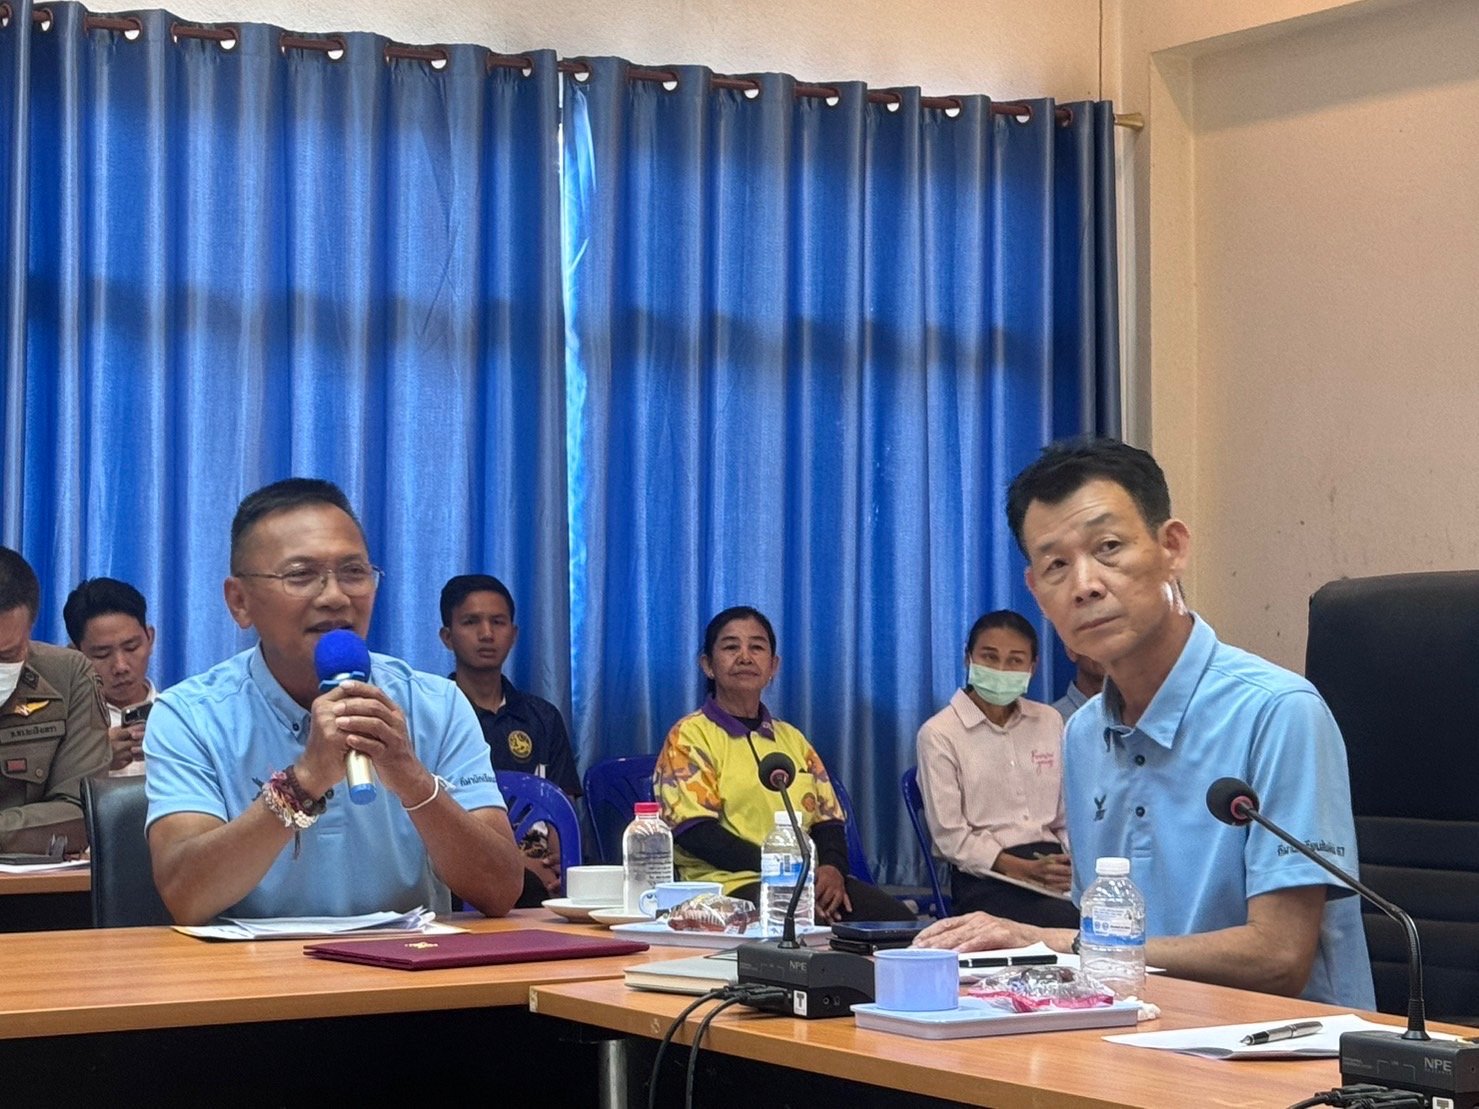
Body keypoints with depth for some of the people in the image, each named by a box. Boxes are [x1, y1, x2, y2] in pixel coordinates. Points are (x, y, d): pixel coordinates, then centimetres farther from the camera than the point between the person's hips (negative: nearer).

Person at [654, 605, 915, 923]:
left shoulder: (792, 739, 25)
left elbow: (827, 818, 20)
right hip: (731, 884, -7)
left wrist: (832, 867, -6)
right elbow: (695, 832, -8)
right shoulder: (689, 737, 4)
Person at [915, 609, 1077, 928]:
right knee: (1067, 919, -35)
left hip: (1052, 858, 5)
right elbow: (950, 835, -3)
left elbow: (1067, 814, 17)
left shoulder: (1050, 722, 18)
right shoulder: (938, 734, 3)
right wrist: (1024, 869, -15)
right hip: (986, 875, -5)